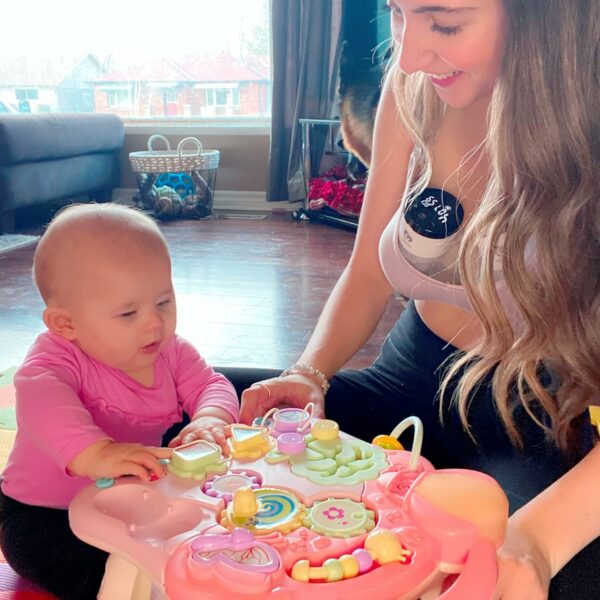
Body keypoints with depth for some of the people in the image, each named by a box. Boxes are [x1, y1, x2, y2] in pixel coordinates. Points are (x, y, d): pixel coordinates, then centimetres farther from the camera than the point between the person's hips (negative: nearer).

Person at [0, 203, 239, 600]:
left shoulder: (172, 352, -7)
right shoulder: (57, 357, -27)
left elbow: (209, 385, -11)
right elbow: (41, 401, -47)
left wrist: (210, 419, -37)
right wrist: (94, 453, -67)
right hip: (47, 512, -5)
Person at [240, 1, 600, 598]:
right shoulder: (415, 89, -7)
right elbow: (367, 274, 4)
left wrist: (535, 538, -39)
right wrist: (309, 374, -13)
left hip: (540, 428, -3)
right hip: (411, 383, 4)